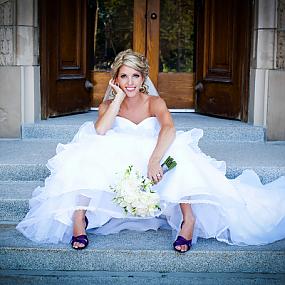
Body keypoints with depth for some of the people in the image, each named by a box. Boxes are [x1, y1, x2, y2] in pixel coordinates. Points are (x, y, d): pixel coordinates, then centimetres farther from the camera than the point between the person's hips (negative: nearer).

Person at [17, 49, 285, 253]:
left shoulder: (155, 102, -2)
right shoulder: (108, 105, 5)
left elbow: (169, 129, -26)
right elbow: (99, 131, -19)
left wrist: (154, 160, -45)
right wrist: (119, 96, -12)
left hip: (150, 168, -1)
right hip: (115, 170, 2)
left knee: (176, 152, -31)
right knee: (89, 154, -26)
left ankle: (189, 218, -34)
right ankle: (79, 218, -29)